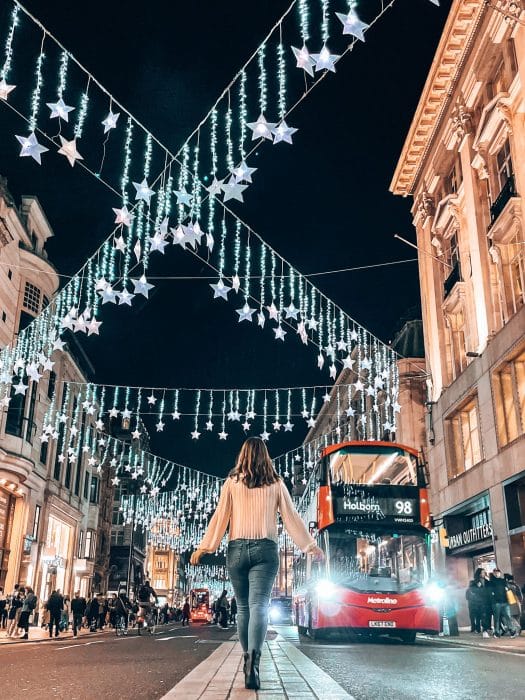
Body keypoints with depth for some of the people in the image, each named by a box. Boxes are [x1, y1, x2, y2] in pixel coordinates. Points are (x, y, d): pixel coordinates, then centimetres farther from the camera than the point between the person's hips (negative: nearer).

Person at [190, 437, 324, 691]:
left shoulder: (232, 482, 6)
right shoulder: (276, 483, 7)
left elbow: (220, 516, 1)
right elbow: (291, 517, 7)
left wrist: (204, 547, 4)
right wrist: (310, 545, 13)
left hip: (238, 549, 1)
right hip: (265, 549, -1)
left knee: (243, 607, 14)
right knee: (259, 605, -9)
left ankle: (248, 659, 21)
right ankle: (253, 658, -29)